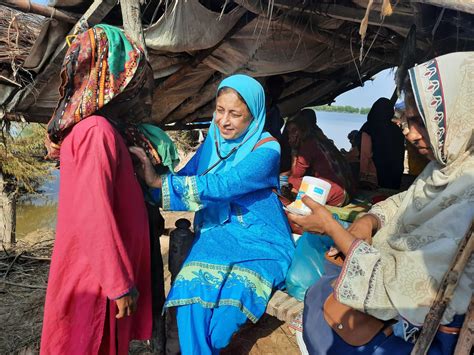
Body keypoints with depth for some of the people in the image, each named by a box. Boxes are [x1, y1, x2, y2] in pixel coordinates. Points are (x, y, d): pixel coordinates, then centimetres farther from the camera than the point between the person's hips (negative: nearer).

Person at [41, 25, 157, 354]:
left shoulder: (83, 127, 7)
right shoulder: (97, 131, -22)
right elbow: (95, 216, -25)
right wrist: (119, 285, -20)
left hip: (94, 268, 8)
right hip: (97, 275, -8)